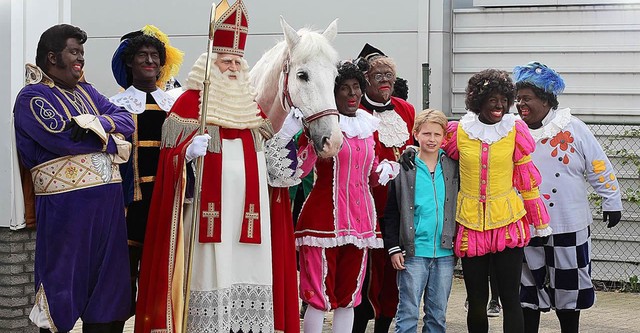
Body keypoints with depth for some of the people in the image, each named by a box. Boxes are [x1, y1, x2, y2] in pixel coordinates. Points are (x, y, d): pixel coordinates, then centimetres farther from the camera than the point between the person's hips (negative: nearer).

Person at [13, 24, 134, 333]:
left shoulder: (85, 91, 19)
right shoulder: (33, 97, -4)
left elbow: (126, 119, 9)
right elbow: (63, 138, -18)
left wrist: (98, 123, -12)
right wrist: (110, 141, -7)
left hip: (107, 199, 7)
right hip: (66, 203, -7)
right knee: (65, 275, 0)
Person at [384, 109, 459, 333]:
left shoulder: (453, 167, 7)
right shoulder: (405, 168, 0)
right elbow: (391, 212, 2)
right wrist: (393, 248, -4)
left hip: (445, 253, 3)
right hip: (414, 252, -2)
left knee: (438, 314, 9)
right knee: (408, 312, -2)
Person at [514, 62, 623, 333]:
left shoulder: (573, 129, -5)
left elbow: (600, 169, 1)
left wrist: (612, 203, 3)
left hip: (569, 228, -2)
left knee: (568, 289, 9)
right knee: (528, 288, 9)